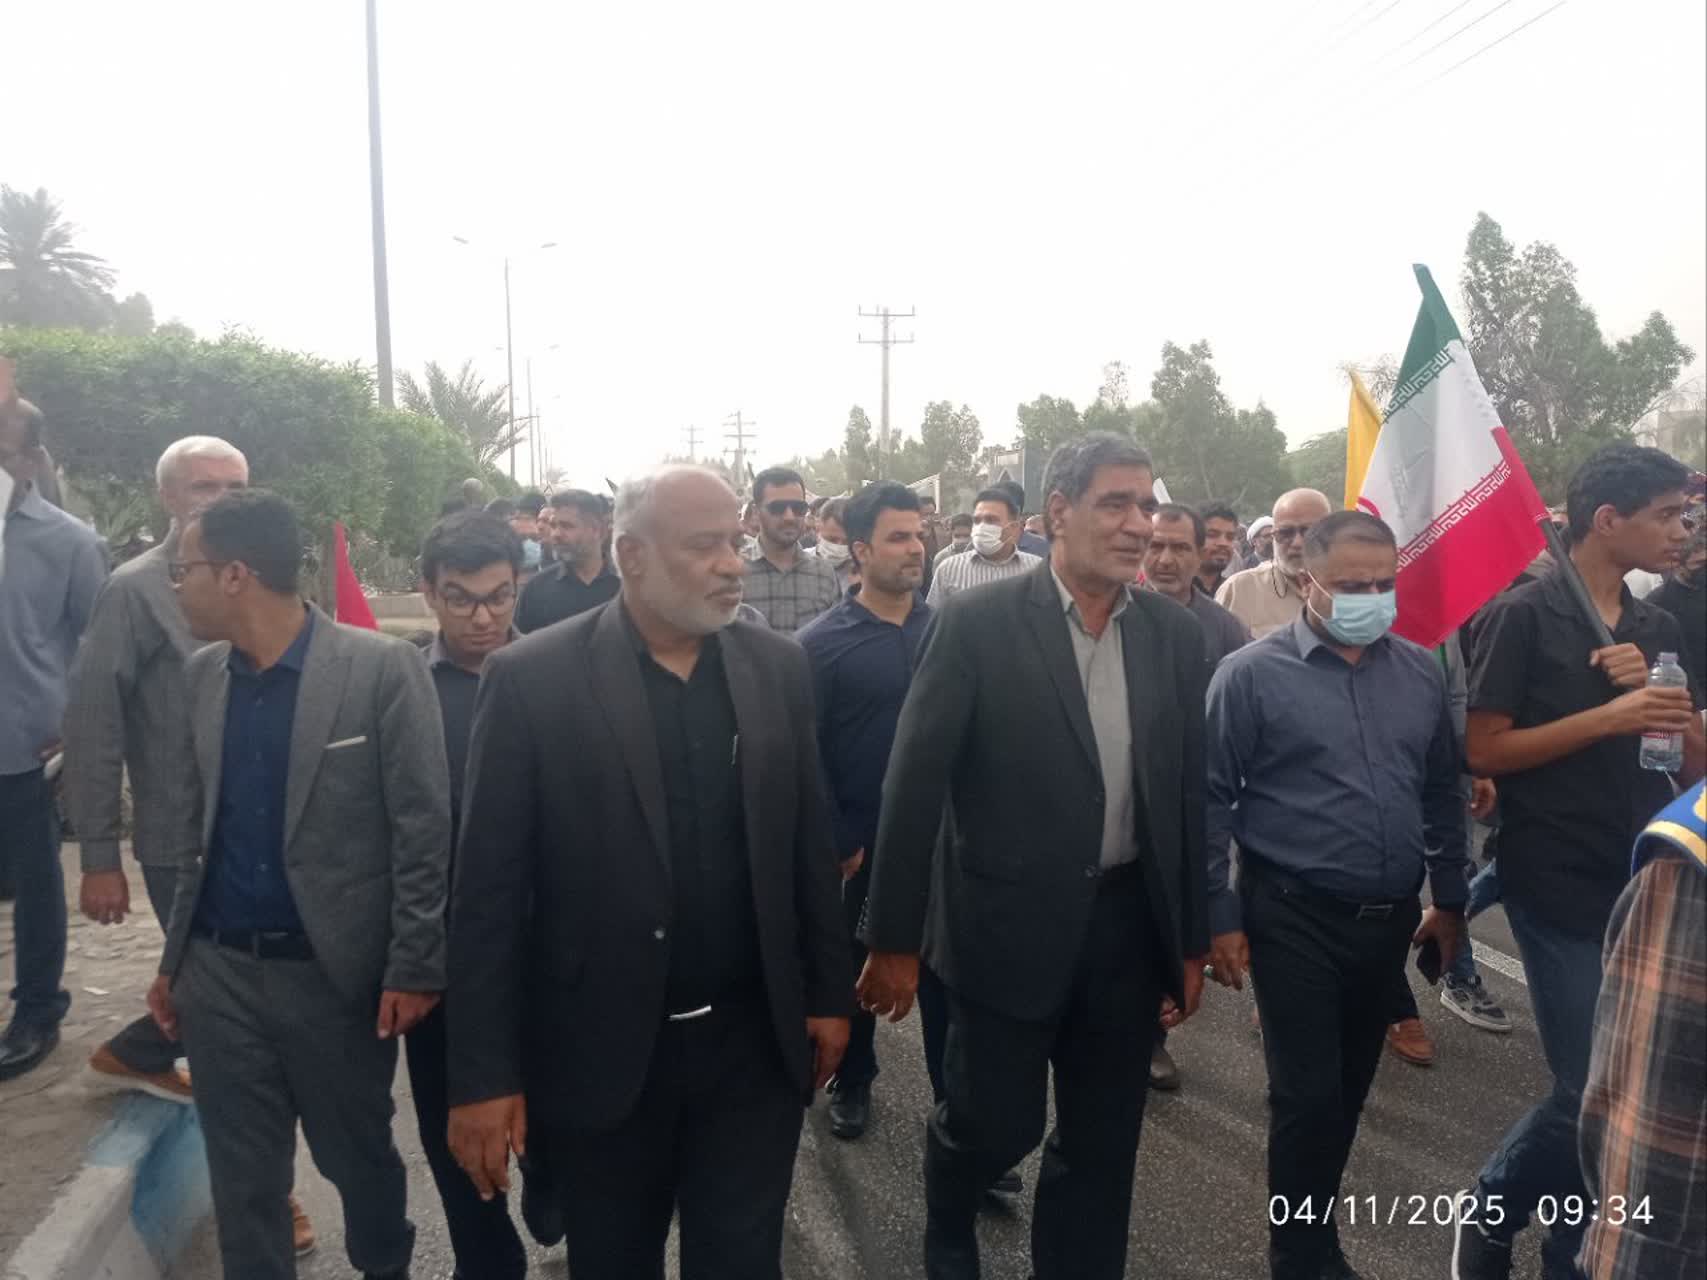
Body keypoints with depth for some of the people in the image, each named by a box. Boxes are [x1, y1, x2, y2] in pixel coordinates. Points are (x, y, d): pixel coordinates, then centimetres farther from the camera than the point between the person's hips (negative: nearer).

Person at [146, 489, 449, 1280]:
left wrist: (414, 967, -12)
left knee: (358, 1157, 16)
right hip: (217, 971, 4)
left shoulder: (382, 668, -14)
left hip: (333, 972, -4)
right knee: (241, 1178, 14)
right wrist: (175, 957, 13)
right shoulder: (202, 674, 4)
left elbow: (422, 828, -12)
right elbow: (198, 826, 12)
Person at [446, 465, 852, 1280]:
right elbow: (488, 892, -10)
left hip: (754, 1044, 2)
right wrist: (484, 1073, -10)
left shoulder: (777, 667, 0)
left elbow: (810, 846, 6)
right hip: (601, 1055, -2)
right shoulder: (531, 679, -12)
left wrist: (829, 992, 8)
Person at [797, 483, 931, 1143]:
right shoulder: (821, 641, -9)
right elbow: (804, 752, -9)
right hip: (863, 840, -2)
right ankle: (852, 1082, 35)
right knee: (857, 963, 15)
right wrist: (838, 842, -9)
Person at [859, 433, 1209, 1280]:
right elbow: (914, 783, -11)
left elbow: (1185, 791, 7)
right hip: (1008, 921, -4)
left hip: (1129, 926, 4)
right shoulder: (978, 623, -11)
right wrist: (892, 939, -11)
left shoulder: (1174, 633, 2)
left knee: (1102, 1143, 14)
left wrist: (1191, 940, 9)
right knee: (992, 1122, 9)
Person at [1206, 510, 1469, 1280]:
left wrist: (1449, 899, 13)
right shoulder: (1252, 674, -10)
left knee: (1349, 1088, 17)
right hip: (1294, 918, -5)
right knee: (1308, 1094, 1)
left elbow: (1443, 793, 13)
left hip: (1390, 918, 5)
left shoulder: (1420, 672, 4)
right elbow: (1212, 802, -9)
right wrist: (1221, 918, -10)